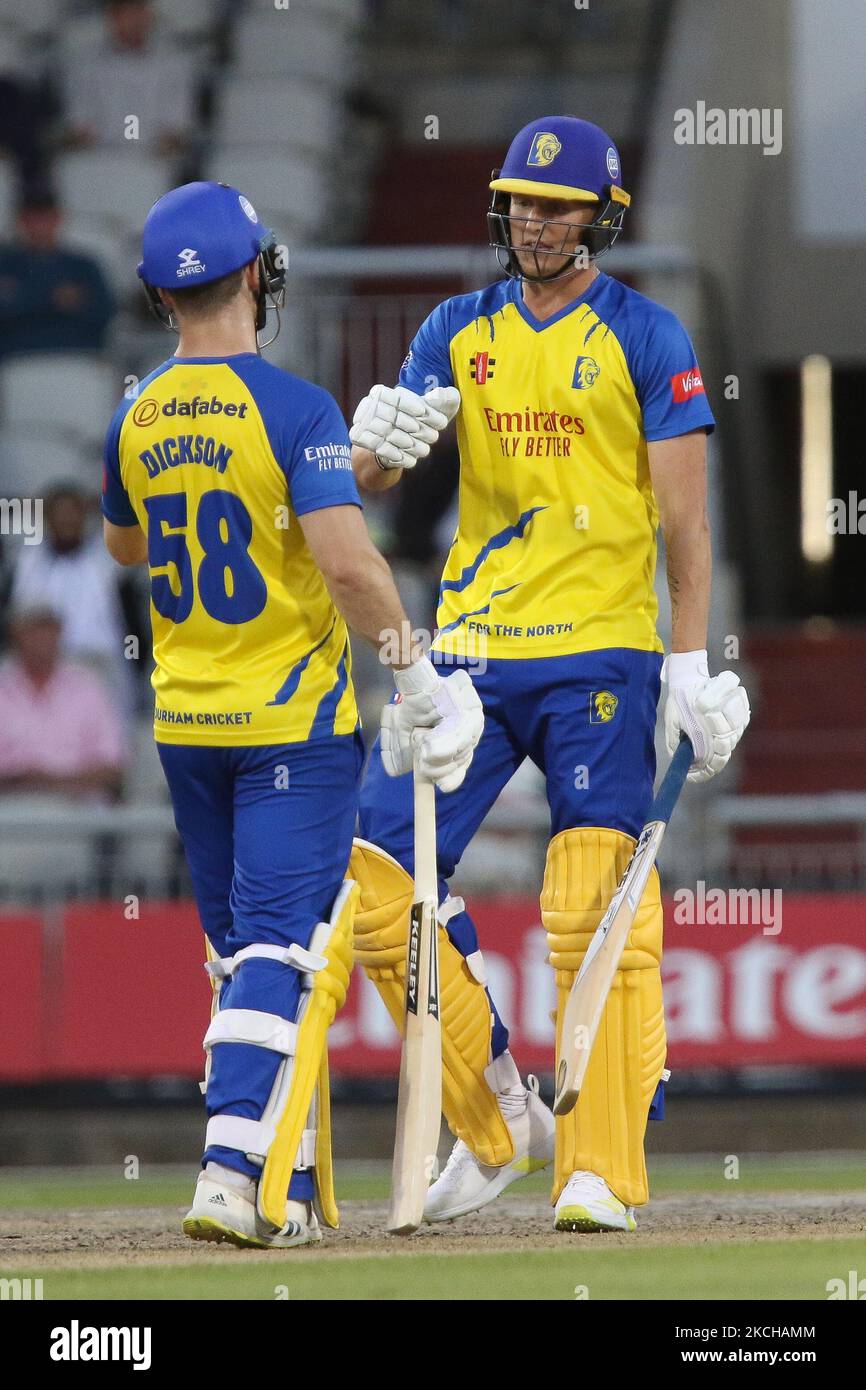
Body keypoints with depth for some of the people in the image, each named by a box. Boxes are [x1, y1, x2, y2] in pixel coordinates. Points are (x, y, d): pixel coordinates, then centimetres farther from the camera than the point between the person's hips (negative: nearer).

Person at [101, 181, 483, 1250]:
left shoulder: (135, 423, 4)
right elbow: (349, 563, -23)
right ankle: (239, 1177, -20)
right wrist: (415, 675, -13)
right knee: (286, 947, -6)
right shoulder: (293, 410, -15)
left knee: (241, 952, 14)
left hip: (184, 725, 6)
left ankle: (296, 1186, 15)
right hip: (291, 720, -6)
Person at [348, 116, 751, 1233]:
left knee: (596, 915, -10)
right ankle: (495, 1127, 11)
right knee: (377, 878, -3)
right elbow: (372, 475, 6)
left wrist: (691, 664, -10)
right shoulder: (458, 332, 12)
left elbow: (685, 514, -3)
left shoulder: (646, 337, 0)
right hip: (471, 651, 5)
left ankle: (600, 1169, -6)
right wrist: (379, 443, -19)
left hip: (599, 657, -4)